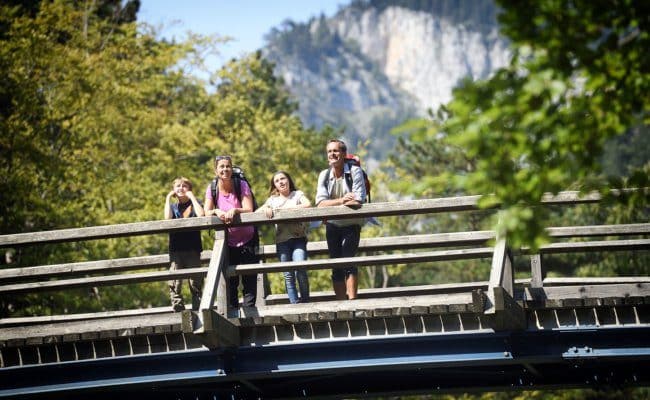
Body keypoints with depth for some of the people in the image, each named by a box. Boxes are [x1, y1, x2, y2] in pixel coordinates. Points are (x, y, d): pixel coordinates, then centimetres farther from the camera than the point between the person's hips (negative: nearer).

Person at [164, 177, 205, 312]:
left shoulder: (194, 204, 10)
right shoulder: (173, 206, 16)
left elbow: (201, 215, -13)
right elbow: (167, 218, -7)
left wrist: (192, 196, -5)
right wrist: (168, 198, 1)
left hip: (193, 249, -2)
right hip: (176, 250, 2)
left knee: (195, 283, -3)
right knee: (174, 283, -8)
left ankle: (197, 310, 0)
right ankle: (178, 311, -7)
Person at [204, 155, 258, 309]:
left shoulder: (242, 185, -10)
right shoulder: (212, 188, -3)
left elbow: (249, 210, -16)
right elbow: (207, 212, -9)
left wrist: (234, 211, -34)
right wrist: (217, 211, -30)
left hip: (247, 240, -2)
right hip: (227, 242, 2)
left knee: (249, 279, -5)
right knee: (230, 280, 8)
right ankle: (232, 309, 16)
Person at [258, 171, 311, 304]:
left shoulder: (298, 194, 12)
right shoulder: (273, 199, 18)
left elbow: (308, 205, -8)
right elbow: (256, 212, 11)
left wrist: (286, 209, -14)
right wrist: (265, 209, -12)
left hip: (298, 238, -3)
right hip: (282, 240, 3)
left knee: (300, 270, -19)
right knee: (288, 275, -2)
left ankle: (305, 301, -7)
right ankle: (295, 304, 0)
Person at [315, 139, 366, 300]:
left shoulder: (354, 172, -11)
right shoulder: (324, 175, 0)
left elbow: (358, 201, -21)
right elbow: (320, 203, -11)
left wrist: (333, 204, -19)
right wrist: (342, 200, -26)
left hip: (351, 225, -4)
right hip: (332, 225, 4)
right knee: (336, 267, 5)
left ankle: (352, 300, -22)